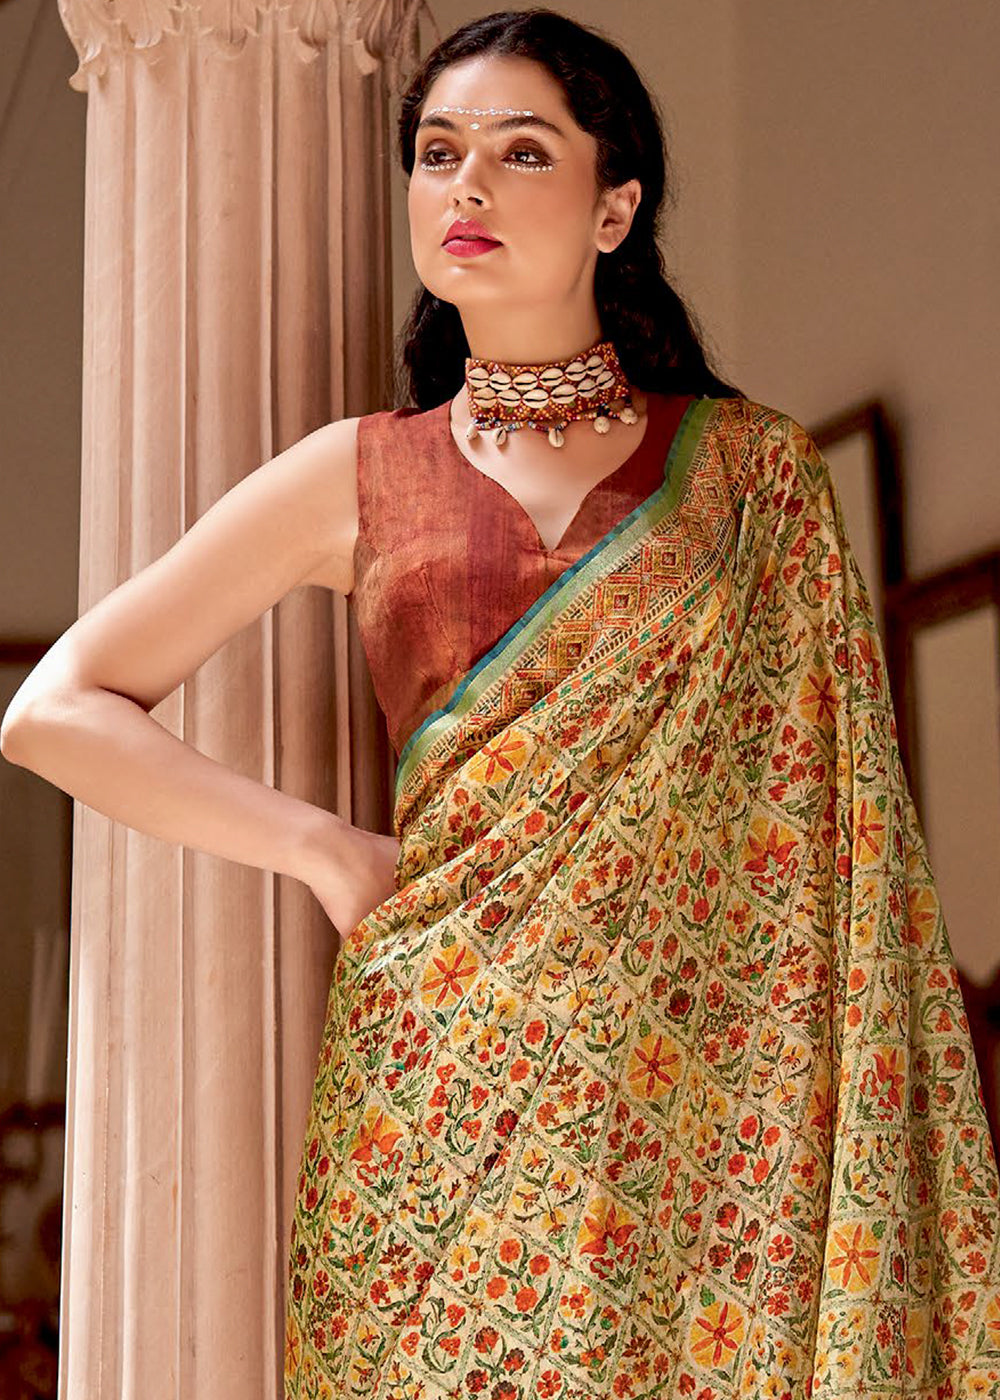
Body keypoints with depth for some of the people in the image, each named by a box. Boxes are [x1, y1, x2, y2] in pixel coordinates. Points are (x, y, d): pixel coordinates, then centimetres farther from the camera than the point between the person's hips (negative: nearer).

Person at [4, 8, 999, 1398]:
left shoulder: (759, 469, 9)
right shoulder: (357, 477, 9)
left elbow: (846, 810, 9)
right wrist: (326, 850, 0)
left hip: (712, 1088, 0)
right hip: (452, 1066, 1)